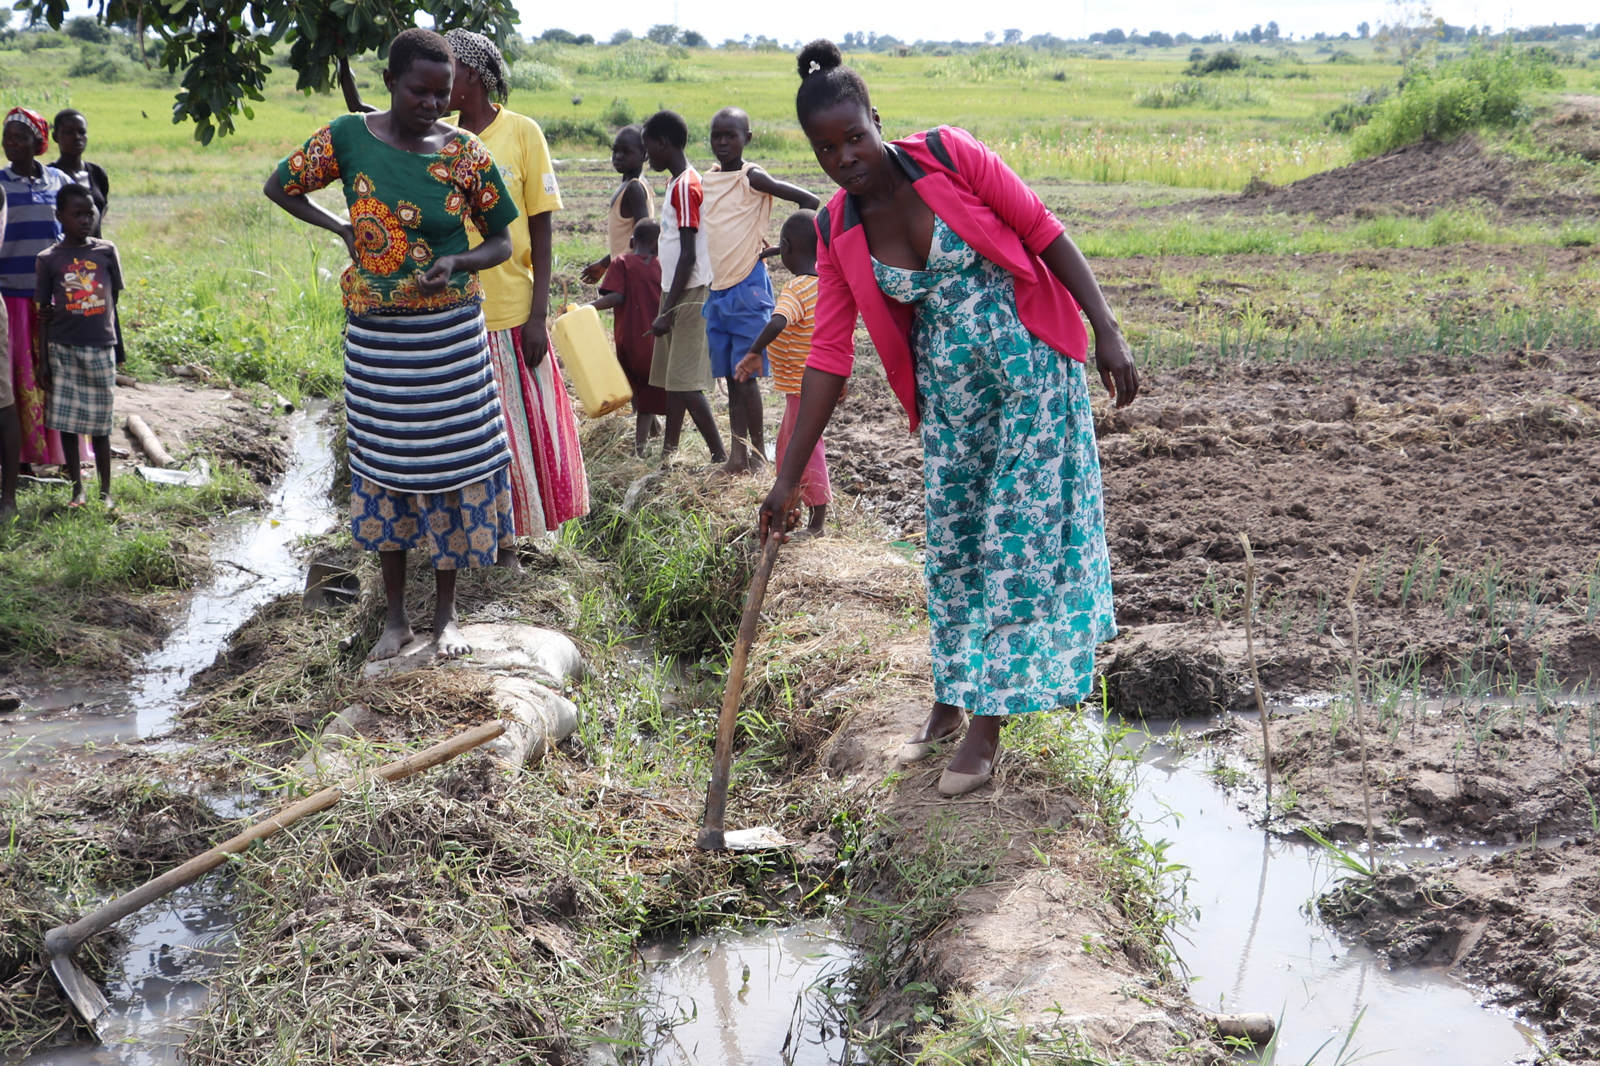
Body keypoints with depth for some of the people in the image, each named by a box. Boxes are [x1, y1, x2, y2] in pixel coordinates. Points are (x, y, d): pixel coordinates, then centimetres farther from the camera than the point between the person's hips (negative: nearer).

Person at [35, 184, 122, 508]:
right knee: (66, 420, 3)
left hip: (101, 347, 0)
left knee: (99, 423, 5)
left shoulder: (106, 251, 2)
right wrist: (43, 361, -1)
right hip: (63, 348, 0)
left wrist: (64, 311, 1)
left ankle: (105, 491, 14)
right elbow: (44, 313, 2)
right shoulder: (49, 259, -1)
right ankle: (77, 489, 14)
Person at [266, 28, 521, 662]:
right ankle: (395, 615, 22)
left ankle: (446, 614, 19)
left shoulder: (464, 152, -6)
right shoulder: (349, 138, -5)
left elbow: (502, 241, 1)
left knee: (451, 463, 4)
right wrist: (342, 229, -2)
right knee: (384, 466, 8)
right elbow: (278, 187, 9)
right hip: (375, 336, 1)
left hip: (449, 334, -1)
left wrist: (455, 263, -18)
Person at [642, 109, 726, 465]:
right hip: (676, 291, 10)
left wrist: (668, 312, -21)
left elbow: (689, 256, -20)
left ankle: (721, 458, -7)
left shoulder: (686, 186, -16)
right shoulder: (677, 183, 14)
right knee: (672, 378, 12)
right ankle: (669, 453, 19)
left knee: (685, 380, -11)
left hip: (689, 294, -10)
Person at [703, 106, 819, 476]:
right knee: (730, 376, 8)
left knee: (745, 373, -6)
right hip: (718, 289, 7)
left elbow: (810, 202, -13)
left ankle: (759, 454, 5)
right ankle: (738, 455, 13)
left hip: (747, 288, -7)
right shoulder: (707, 179, 11)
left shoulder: (752, 178, -9)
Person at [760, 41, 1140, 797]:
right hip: (949, 389, 4)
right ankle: (948, 703, 27)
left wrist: (1106, 330, -16)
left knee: (1017, 533, -3)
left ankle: (987, 726, 4)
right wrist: (787, 479, -7)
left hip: (1032, 365, -4)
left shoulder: (949, 156, -14)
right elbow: (828, 356, -4)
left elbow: (1045, 234, -10)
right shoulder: (838, 233, -3)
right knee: (951, 538, 10)